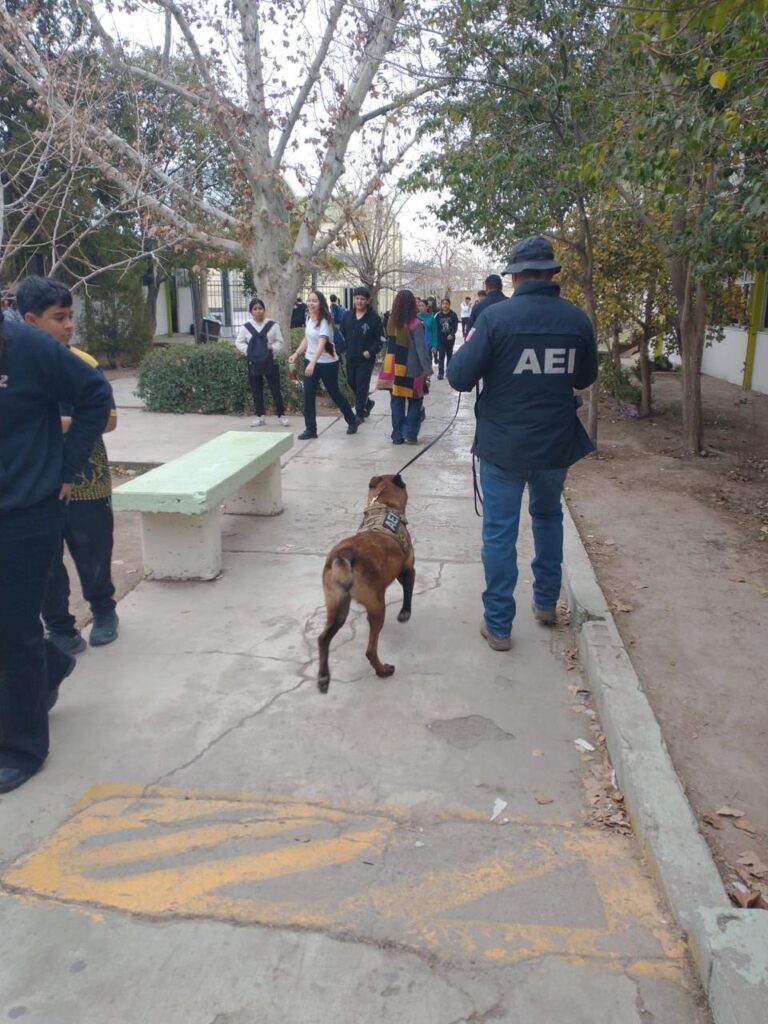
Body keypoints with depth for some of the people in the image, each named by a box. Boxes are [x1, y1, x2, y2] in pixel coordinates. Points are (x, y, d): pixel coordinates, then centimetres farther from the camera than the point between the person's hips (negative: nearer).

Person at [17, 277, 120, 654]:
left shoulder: (83, 363, -5)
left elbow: (109, 419, -5)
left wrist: (67, 423, -20)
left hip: (85, 482, -1)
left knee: (93, 557, 12)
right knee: (45, 564, 9)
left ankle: (104, 612, 36)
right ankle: (60, 630, 25)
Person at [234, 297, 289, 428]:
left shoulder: (273, 325, -2)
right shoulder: (245, 327, 0)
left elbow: (279, 342, 1)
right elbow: (239, 342, 7)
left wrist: (273, 347, -19)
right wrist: (248, 350, -10)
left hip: (270, 362, -2)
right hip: (253, 363, 2)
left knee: (275, 390, 1)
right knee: (256, 391, 9)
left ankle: (281, 415, 12)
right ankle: (260, 417, 20)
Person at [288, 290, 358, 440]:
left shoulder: (324, 321, -20)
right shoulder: (309, 318, 4)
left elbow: (322, 343, -33)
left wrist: (313, 363, -44)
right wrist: (296, 353, 4)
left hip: (327, 363, -6)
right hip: (309, 361, 6)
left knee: (334, 393, 7)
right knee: (308, 395, -2)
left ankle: (352, 422, 27)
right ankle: (310, 429, 5)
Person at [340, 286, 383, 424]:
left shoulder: (374, 318, -8)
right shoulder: (347, 316, 5)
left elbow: (380, 338, -7)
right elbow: (341, 334, 12)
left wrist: (371, 351, -18)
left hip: (366, 359, -5)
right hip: (351, 357, 5)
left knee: (362, 385, -3)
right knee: (351, 382, 13)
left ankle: (359, 413, 7)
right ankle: (367, 403, 36)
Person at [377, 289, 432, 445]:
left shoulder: (391, 321, 1)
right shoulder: (415, 324, -14)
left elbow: (390, 343, 4)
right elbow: (421, 348, -15)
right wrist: (427, 369, -11)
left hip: (394, 367, 4)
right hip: (411, 369, -4)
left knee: (397, 402, 10)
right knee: (415, 401, 10)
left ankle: (397, 436, 12)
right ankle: (410, 434, 5)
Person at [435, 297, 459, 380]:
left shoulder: (453, 315, -1)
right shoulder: (438, 315, 1)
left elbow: (455, 326, -8)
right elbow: (436, 327, 0)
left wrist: (451, 334, -24)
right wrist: (436, 338, -6)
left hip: (450, 338, 0)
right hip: (440, 339, 0)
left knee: (449, 355, 11)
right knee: (441, 356, -4)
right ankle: (440, 373, -2)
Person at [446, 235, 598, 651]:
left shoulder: (496, 316, -13)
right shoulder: (577, 319, -2)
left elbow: (460, 378, -13)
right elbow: (585, 378, 12)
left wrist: (467, 347, 6)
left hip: (503, 444, -3)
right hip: (556, 442, 4)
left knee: (500, 532, 5)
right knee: (548, 516, 25)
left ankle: (498, 625, 12)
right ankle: (546, 602, 35)